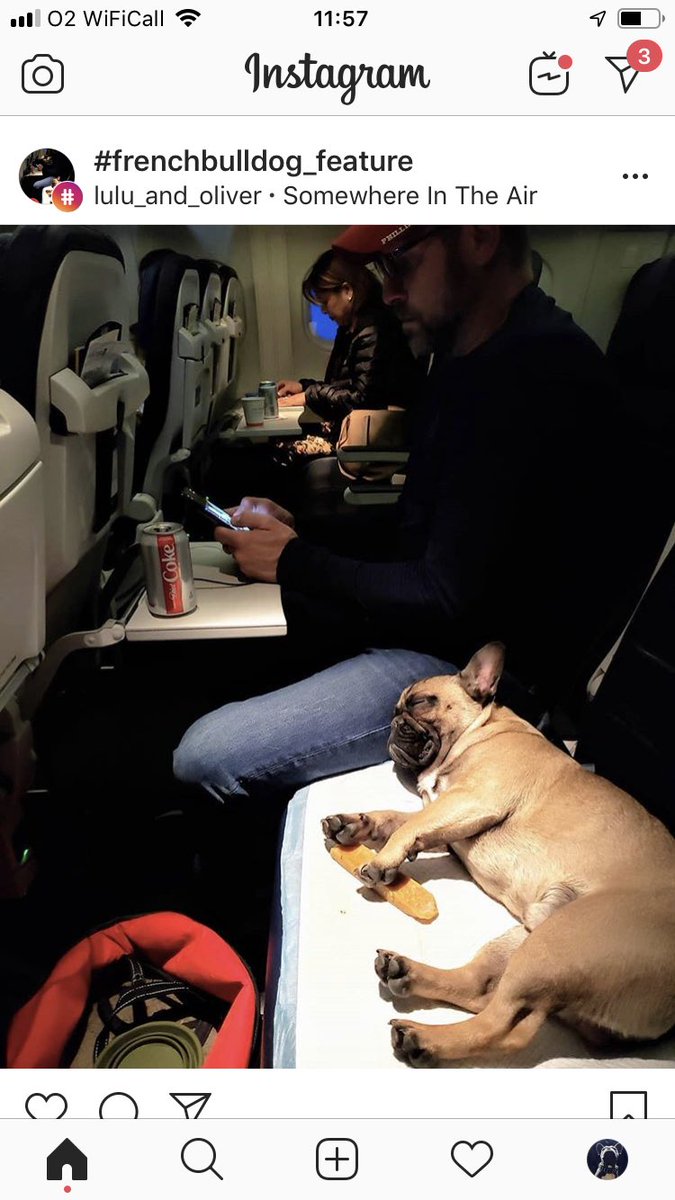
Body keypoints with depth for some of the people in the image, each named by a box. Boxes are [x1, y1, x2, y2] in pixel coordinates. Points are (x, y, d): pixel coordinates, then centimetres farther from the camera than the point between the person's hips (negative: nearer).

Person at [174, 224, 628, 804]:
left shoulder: (536, 372, -24)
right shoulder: (471, 357, 9)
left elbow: (448, 597, -24)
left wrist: (297, 563, -12)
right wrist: (299, 532, 4)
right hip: (430, 625, 10)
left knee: (204, 755, -18)